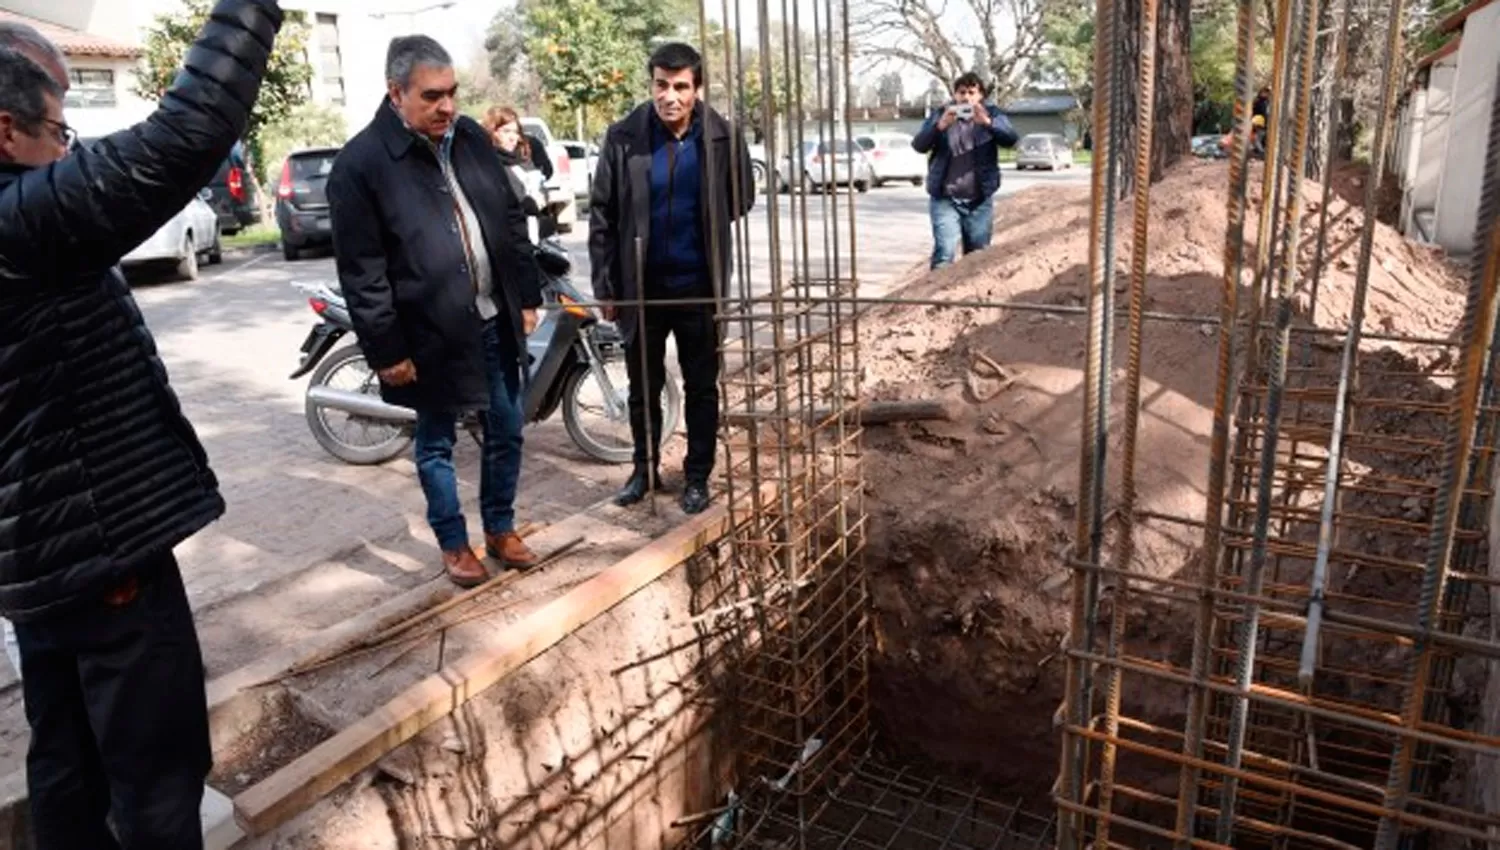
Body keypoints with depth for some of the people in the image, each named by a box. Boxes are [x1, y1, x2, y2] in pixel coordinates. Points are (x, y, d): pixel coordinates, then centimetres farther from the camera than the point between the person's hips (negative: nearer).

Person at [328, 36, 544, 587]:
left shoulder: (471, 137, 4)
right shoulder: (360, 163, -13)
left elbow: (511, 221, 11)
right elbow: (361, 272, -13)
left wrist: (527, 295, 9)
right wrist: (386, 350, -13)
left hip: (496, 320, 5)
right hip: (431, 331, -5)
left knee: (506, 430, 14)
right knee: (436, 442, 11)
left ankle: (500, 529, 33)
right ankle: (453, 544, 29)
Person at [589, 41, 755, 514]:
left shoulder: (722, 137, -7)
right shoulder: (624, 137, -7)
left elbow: (741, 200, 8)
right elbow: (602, 215, -2)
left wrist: (702, 226, 2)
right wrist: (604, 283, -3)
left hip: (699, 286, 0)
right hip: (641, 285, 1)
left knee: (701, 387, 10)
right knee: (643, 387, 13)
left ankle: (697, 476, 26)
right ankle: (645, 469, 31)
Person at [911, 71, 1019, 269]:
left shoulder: (992, 114, 6)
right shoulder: (940, 114, 3)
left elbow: (1010, 139, -9)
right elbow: (918, 145, -7)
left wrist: (988, 123, -27)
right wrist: (940, 126, -25)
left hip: (980, 201, 2)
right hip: (945, 199, -2)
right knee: (944, 253, -14)